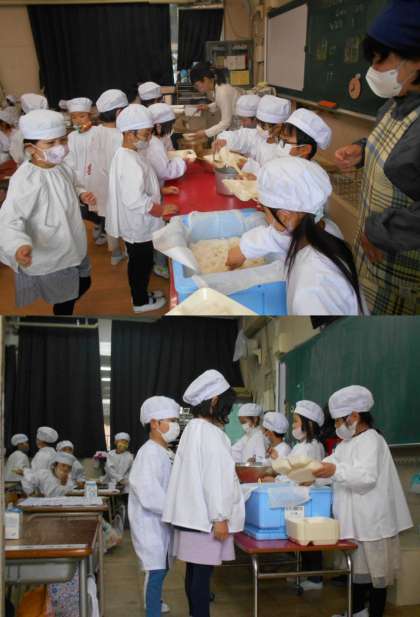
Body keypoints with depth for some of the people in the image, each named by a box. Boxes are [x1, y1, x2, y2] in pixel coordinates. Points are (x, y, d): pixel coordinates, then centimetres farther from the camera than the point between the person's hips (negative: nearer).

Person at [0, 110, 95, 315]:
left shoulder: (62, 168, -3)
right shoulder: (26, 180, -31)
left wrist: (81, 195, -3)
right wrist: (18, 246, -55)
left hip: (72, 248, 8)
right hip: (50, 259, -8)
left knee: (83, 284, 25)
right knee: (65, 301, 11)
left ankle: (64, 309, 52)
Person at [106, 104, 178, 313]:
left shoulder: (125, 155, 3)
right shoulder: (130, 163, -29)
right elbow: (135, 201, -33)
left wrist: (159, 190, 12)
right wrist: (162, 209, -23)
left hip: (135, 224, 9)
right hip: (138, 225, -9)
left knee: (140, 262, 24)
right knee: (141, 263, 10)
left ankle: (141, 293, 42)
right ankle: (141, 302, 27)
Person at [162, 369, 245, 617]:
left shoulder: (193, 428, 13)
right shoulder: (209, 431, -16)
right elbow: (213, 478, -19)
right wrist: (220, 518, -18)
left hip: (194, 513, 9)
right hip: (205, 515, -9)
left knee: (195, 570, 13)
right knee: (203, 571, -5)